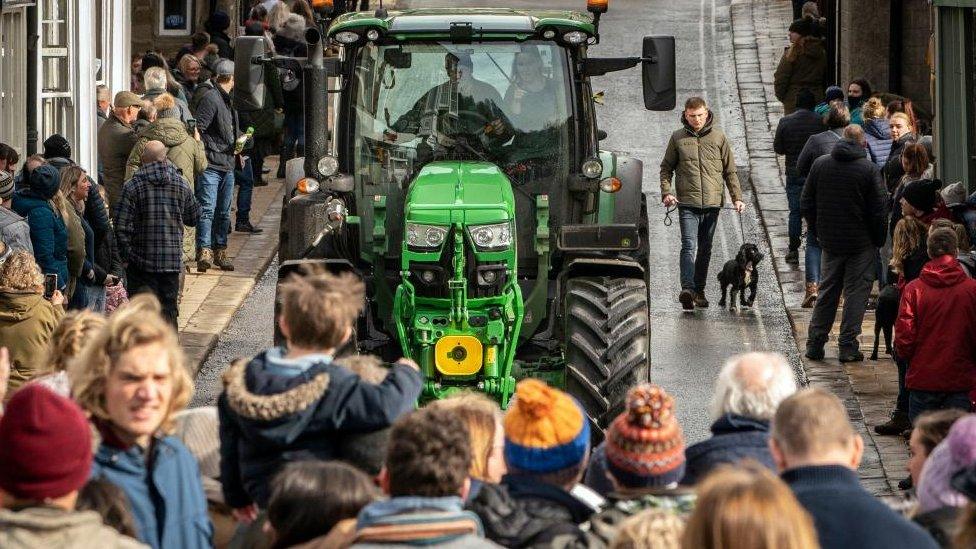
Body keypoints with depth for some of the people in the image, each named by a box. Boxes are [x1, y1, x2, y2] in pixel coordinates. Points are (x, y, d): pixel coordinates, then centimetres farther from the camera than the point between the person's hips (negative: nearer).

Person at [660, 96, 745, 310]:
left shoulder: (718, 136, 7)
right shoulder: (678, 138, 5)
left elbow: (730, 170, 11)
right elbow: (666, 168, 11)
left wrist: (737, 197, 4)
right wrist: (666, 192, -4)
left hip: (712, 203, 2)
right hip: (687, 202, -2)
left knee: (705, 249, 10)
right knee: (689, 246, -16)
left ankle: (699, 290, 20)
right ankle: (687, 289, -27)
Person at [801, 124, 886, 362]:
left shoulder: (820, 164, 0)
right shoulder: (869, 169, -11)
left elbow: (806, 204, 5)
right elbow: (878, 210, -11)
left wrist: (818, 231, 16)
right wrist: (878, 240, 1)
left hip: (830, 241, 4)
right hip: (861, 243, -4)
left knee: (827, 290, 15)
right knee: (856, 291, 3)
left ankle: (815, 343, 15)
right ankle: (847, 346, 0)